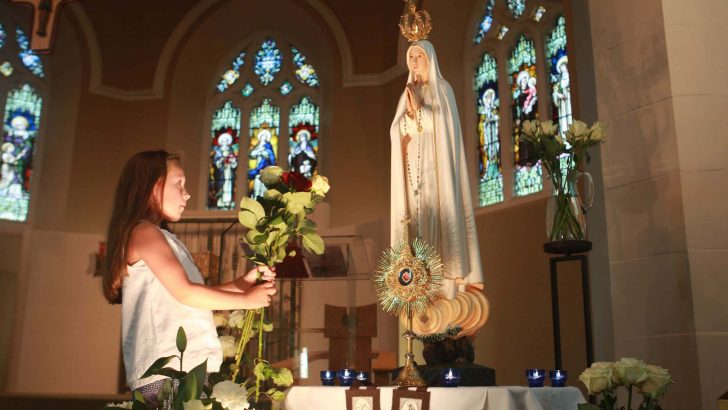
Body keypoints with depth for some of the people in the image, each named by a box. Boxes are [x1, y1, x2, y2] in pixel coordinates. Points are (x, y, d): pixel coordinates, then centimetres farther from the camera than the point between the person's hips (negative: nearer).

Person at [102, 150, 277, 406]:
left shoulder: (163, 237, 21)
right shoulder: (143, 231, -7)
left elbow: (194, 294, 17)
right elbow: (185, 293, -15)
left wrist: (242, 282, 10)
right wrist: (246, 299, -7)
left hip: (186, 367, 9)